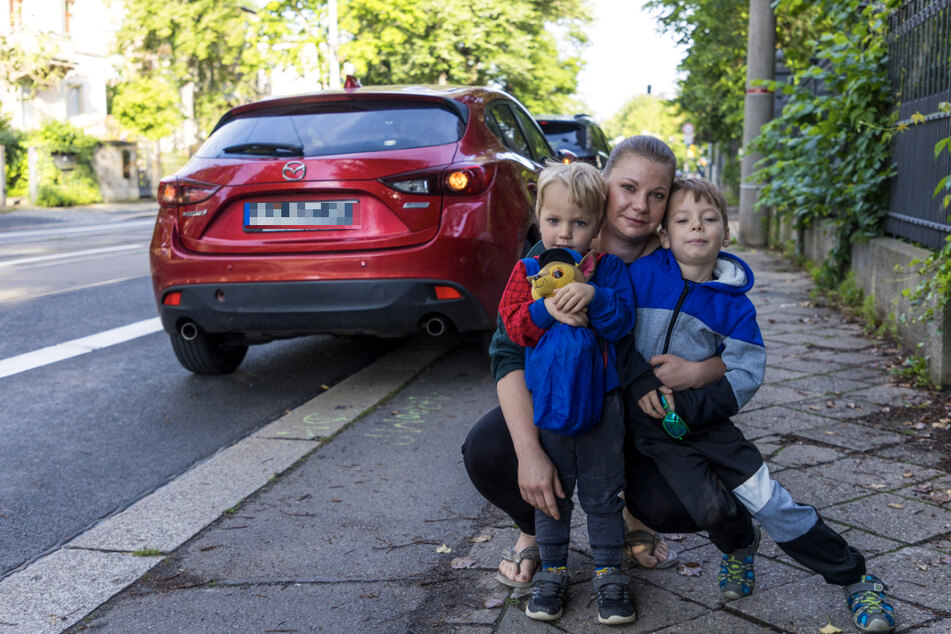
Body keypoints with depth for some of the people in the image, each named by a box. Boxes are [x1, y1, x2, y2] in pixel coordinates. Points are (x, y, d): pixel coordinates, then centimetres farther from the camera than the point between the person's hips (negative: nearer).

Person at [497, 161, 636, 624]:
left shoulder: (609, 268, -1)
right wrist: (546, 309, -22)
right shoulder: (527, 271, 2)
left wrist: (594, 297, -26)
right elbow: (512, 324, -6)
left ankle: (608, 572, 22)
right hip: (545, 400, 1)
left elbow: (623, 321, -11)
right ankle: (552, 569, 27)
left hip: (598, 400, -1)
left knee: (602, 494, 9)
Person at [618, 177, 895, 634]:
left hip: (704, 416, 1)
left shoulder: (734, 305, -4)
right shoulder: (644, 273, -5)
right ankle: (739, 546, 18)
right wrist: (641, 382, -15)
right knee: (709, 507, -18)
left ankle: (854, 579, 9)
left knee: (767, 498, -8)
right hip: (652, 420, 0)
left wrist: (687, 405, -19)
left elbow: (744, 378, -7)